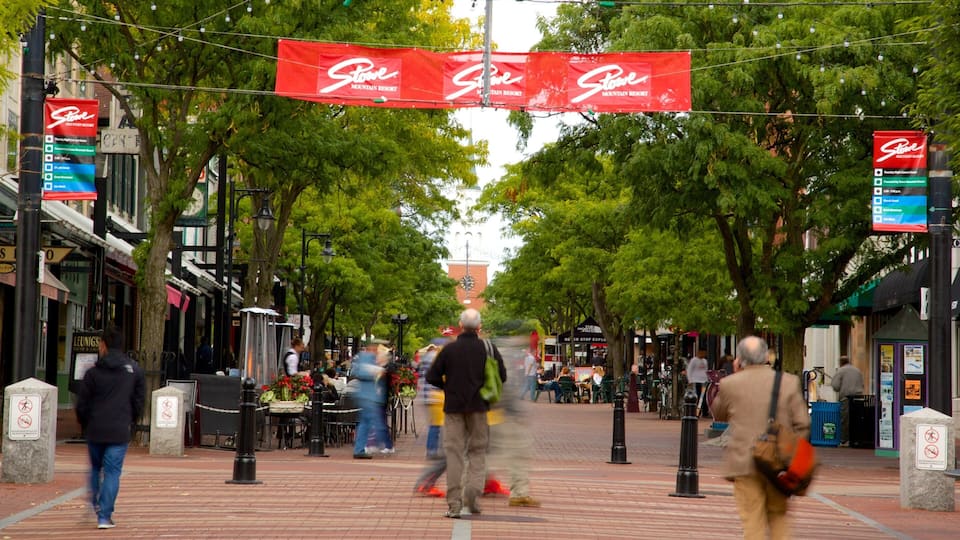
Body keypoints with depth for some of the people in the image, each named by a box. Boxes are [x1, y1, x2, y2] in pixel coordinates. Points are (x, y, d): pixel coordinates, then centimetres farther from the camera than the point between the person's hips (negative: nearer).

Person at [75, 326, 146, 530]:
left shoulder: (93, 372, -3)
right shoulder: (135, 370, 2)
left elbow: (81, 405, 0)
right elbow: (139, 401, 6)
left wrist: (85, 425, 16)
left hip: (95, 430, 0)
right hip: (120, 432, 0)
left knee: (95, 468, 21)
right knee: (112, 472, 1)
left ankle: (94, 506, 16)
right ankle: (105, 516, -5)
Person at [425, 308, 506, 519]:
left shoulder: (449, 349, -3)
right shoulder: (488, 348, -3)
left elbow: (431, 377, -2)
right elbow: (502, 376, 0)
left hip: (453, 406, 0)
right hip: (478, 406, 0)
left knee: (454, 453, 3)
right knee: (477, 450, 12)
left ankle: (454, 504, -2)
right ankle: (473, 488, -12)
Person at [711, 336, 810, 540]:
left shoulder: (730, 384, -2)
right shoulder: (788, 382, 1)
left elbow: (719, 416, 16)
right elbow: (802, 424, 0)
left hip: (745, 464, -2)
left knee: (753, 522, 2)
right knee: (779, 516, 16)